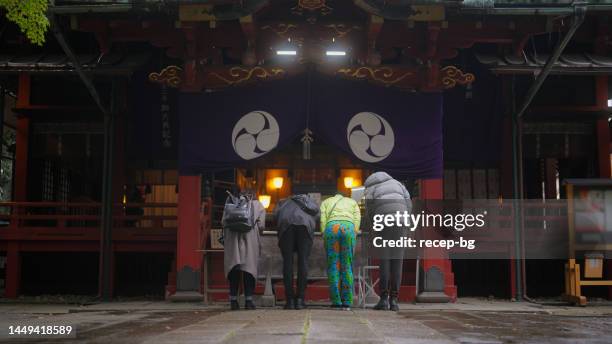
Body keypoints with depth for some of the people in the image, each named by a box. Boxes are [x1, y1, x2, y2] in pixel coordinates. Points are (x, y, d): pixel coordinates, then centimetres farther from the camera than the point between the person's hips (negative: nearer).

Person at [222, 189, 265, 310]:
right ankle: (248, 300, -5)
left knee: (234, 268, 2)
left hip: (232, 236, 2)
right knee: (249, 267, 0)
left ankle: (233, 300, -4)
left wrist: (225, 240, 14)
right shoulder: (258, 205, 21)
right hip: (250, 236, -2)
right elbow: (260, 226, 7)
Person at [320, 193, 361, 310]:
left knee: (333, 265, 4)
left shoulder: (326, 202, 29)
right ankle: (347, 302, 1)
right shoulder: (352, 202, 32)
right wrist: (354, 237, 13)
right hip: (348, 228, 1)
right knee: (347, 266, 5)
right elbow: (357, 219, 16)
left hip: (331, 228, 0)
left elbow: (323, 219, 13)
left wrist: (324, 238, 11)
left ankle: (336, 301, 0)